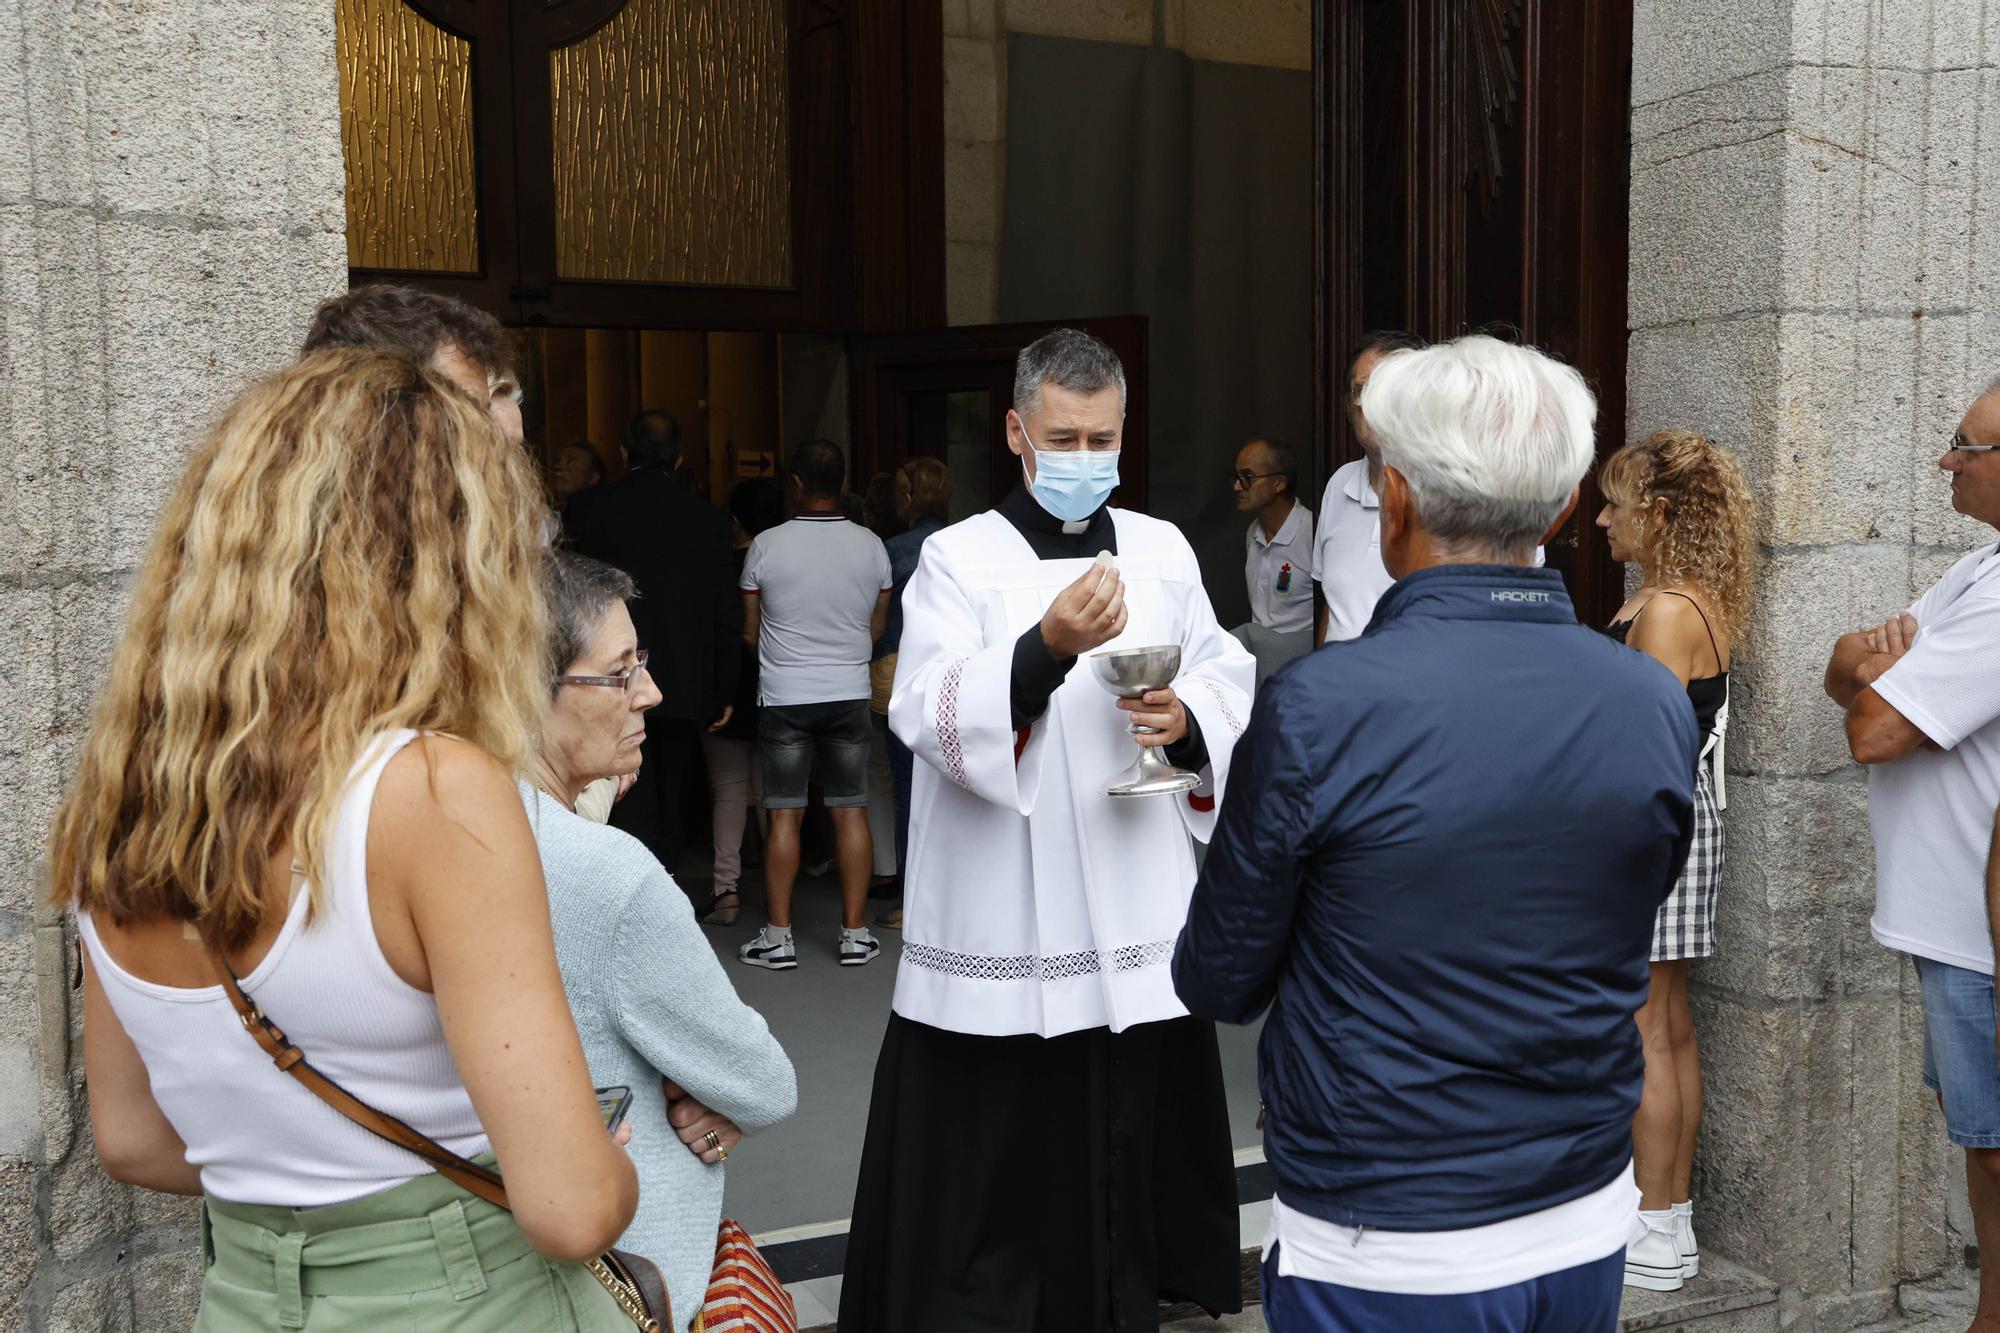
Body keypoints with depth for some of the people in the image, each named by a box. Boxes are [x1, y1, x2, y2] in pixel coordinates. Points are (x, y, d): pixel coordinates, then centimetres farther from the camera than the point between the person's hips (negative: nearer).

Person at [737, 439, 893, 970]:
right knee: (851, 811, 6)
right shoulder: (871, 546, -1)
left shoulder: (766, 545, -8)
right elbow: (876, 628, 8)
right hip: (850, 693, 2)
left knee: (784, 815, 3)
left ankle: (779, 938, 7)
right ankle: (855, 934, 10)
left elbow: (749, 632, 1)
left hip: (784, 698, -2)